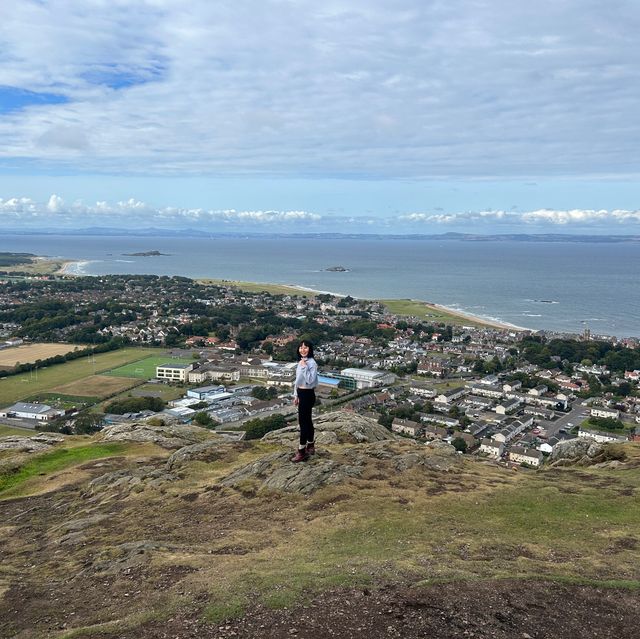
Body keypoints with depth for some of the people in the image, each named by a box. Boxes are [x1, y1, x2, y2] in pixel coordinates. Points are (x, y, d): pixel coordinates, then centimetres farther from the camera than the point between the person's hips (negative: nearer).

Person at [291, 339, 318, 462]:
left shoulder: (311, 363, -17)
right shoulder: (300, 362, 10)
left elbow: (310, 380, -27)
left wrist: (304, 367, -27)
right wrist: (296, 395, 19)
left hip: (307, 394, -9)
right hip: (301, 393, 9)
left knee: (303, 421, -6)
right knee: (307, 420, 17)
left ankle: (302, 451, 0)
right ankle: (310, 446, 28)